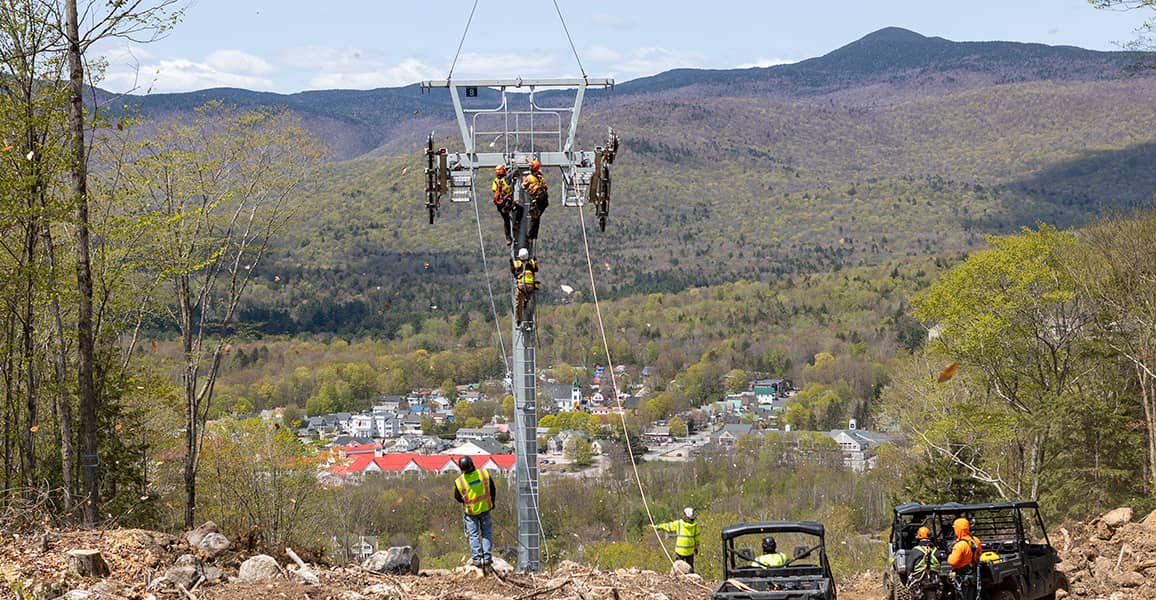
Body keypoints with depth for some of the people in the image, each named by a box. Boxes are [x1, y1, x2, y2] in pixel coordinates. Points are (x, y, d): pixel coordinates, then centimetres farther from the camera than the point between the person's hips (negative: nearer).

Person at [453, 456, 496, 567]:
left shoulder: (459, 482, -21)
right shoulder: (484, 474, -15)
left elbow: (458, 498, -5)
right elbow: (492, 491, -2)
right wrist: (491, 504, 14)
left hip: (470, 511, -1)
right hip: (485, 508, 1)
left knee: (473, 535, 12)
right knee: (486, 533, 14)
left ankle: (476, 559, 9)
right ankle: (487, 557, 12)